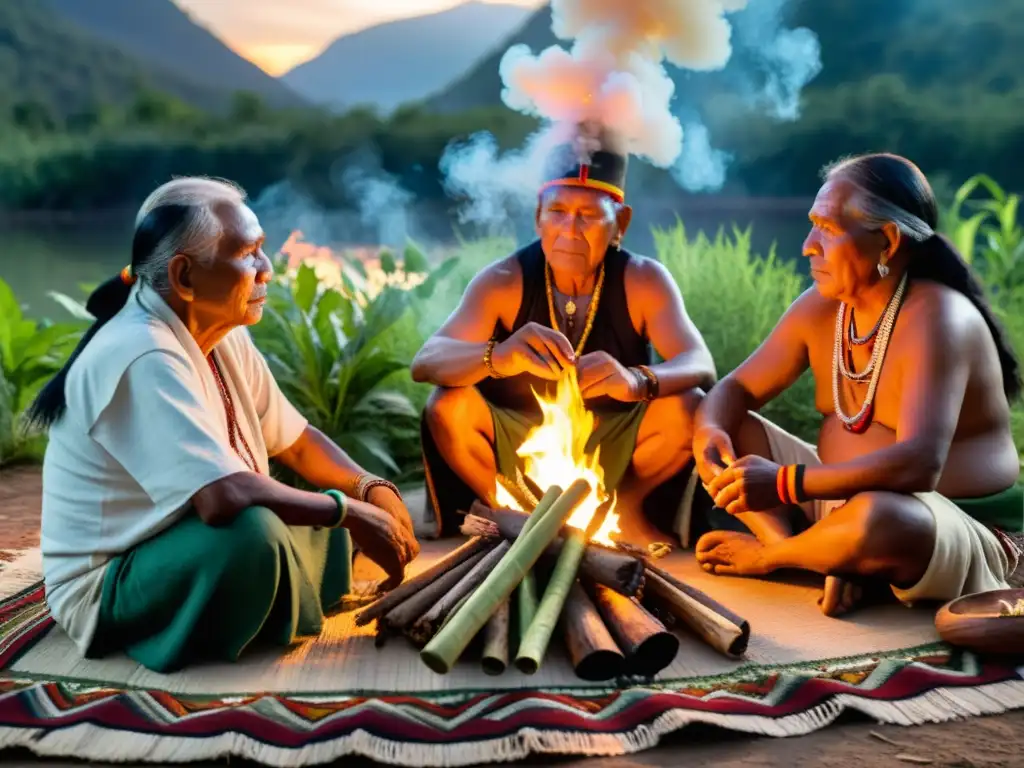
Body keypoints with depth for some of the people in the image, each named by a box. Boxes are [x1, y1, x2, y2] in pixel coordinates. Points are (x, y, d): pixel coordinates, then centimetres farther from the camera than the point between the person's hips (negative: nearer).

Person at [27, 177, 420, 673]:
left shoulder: (223, 337, 1)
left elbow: (297, 442, 10)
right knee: (253, 531, -34)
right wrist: (350, 511, -27)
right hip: (106, 587, -9)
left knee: (337, 517, 6)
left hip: (183, 546, 9)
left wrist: (371, 490, -8)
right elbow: (223, 497, -37)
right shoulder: (143, 358, -28)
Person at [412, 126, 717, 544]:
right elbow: (425, 362, -25)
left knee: (687, 409, -26)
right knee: (447, 406, -27)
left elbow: (700, 366, -24)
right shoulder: (503, 281, -13)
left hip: (612, 452, 1)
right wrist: (496, 357, -49)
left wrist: (636, 380, -49)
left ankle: (624, 507, 4)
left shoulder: (644, 281, -11)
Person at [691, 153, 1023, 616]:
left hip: (956, 531, -7)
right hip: (840, 497, 8)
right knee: (720, 429, -1)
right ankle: (807, 553, -19)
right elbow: (736, 389, 4)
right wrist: (710, 433, -21)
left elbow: (920, 464, -34)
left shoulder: (936, 318, -22)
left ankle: (767, 555, -8)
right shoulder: (820, 307, 0)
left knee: (877, 518, -41)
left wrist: (784, 483, -39)